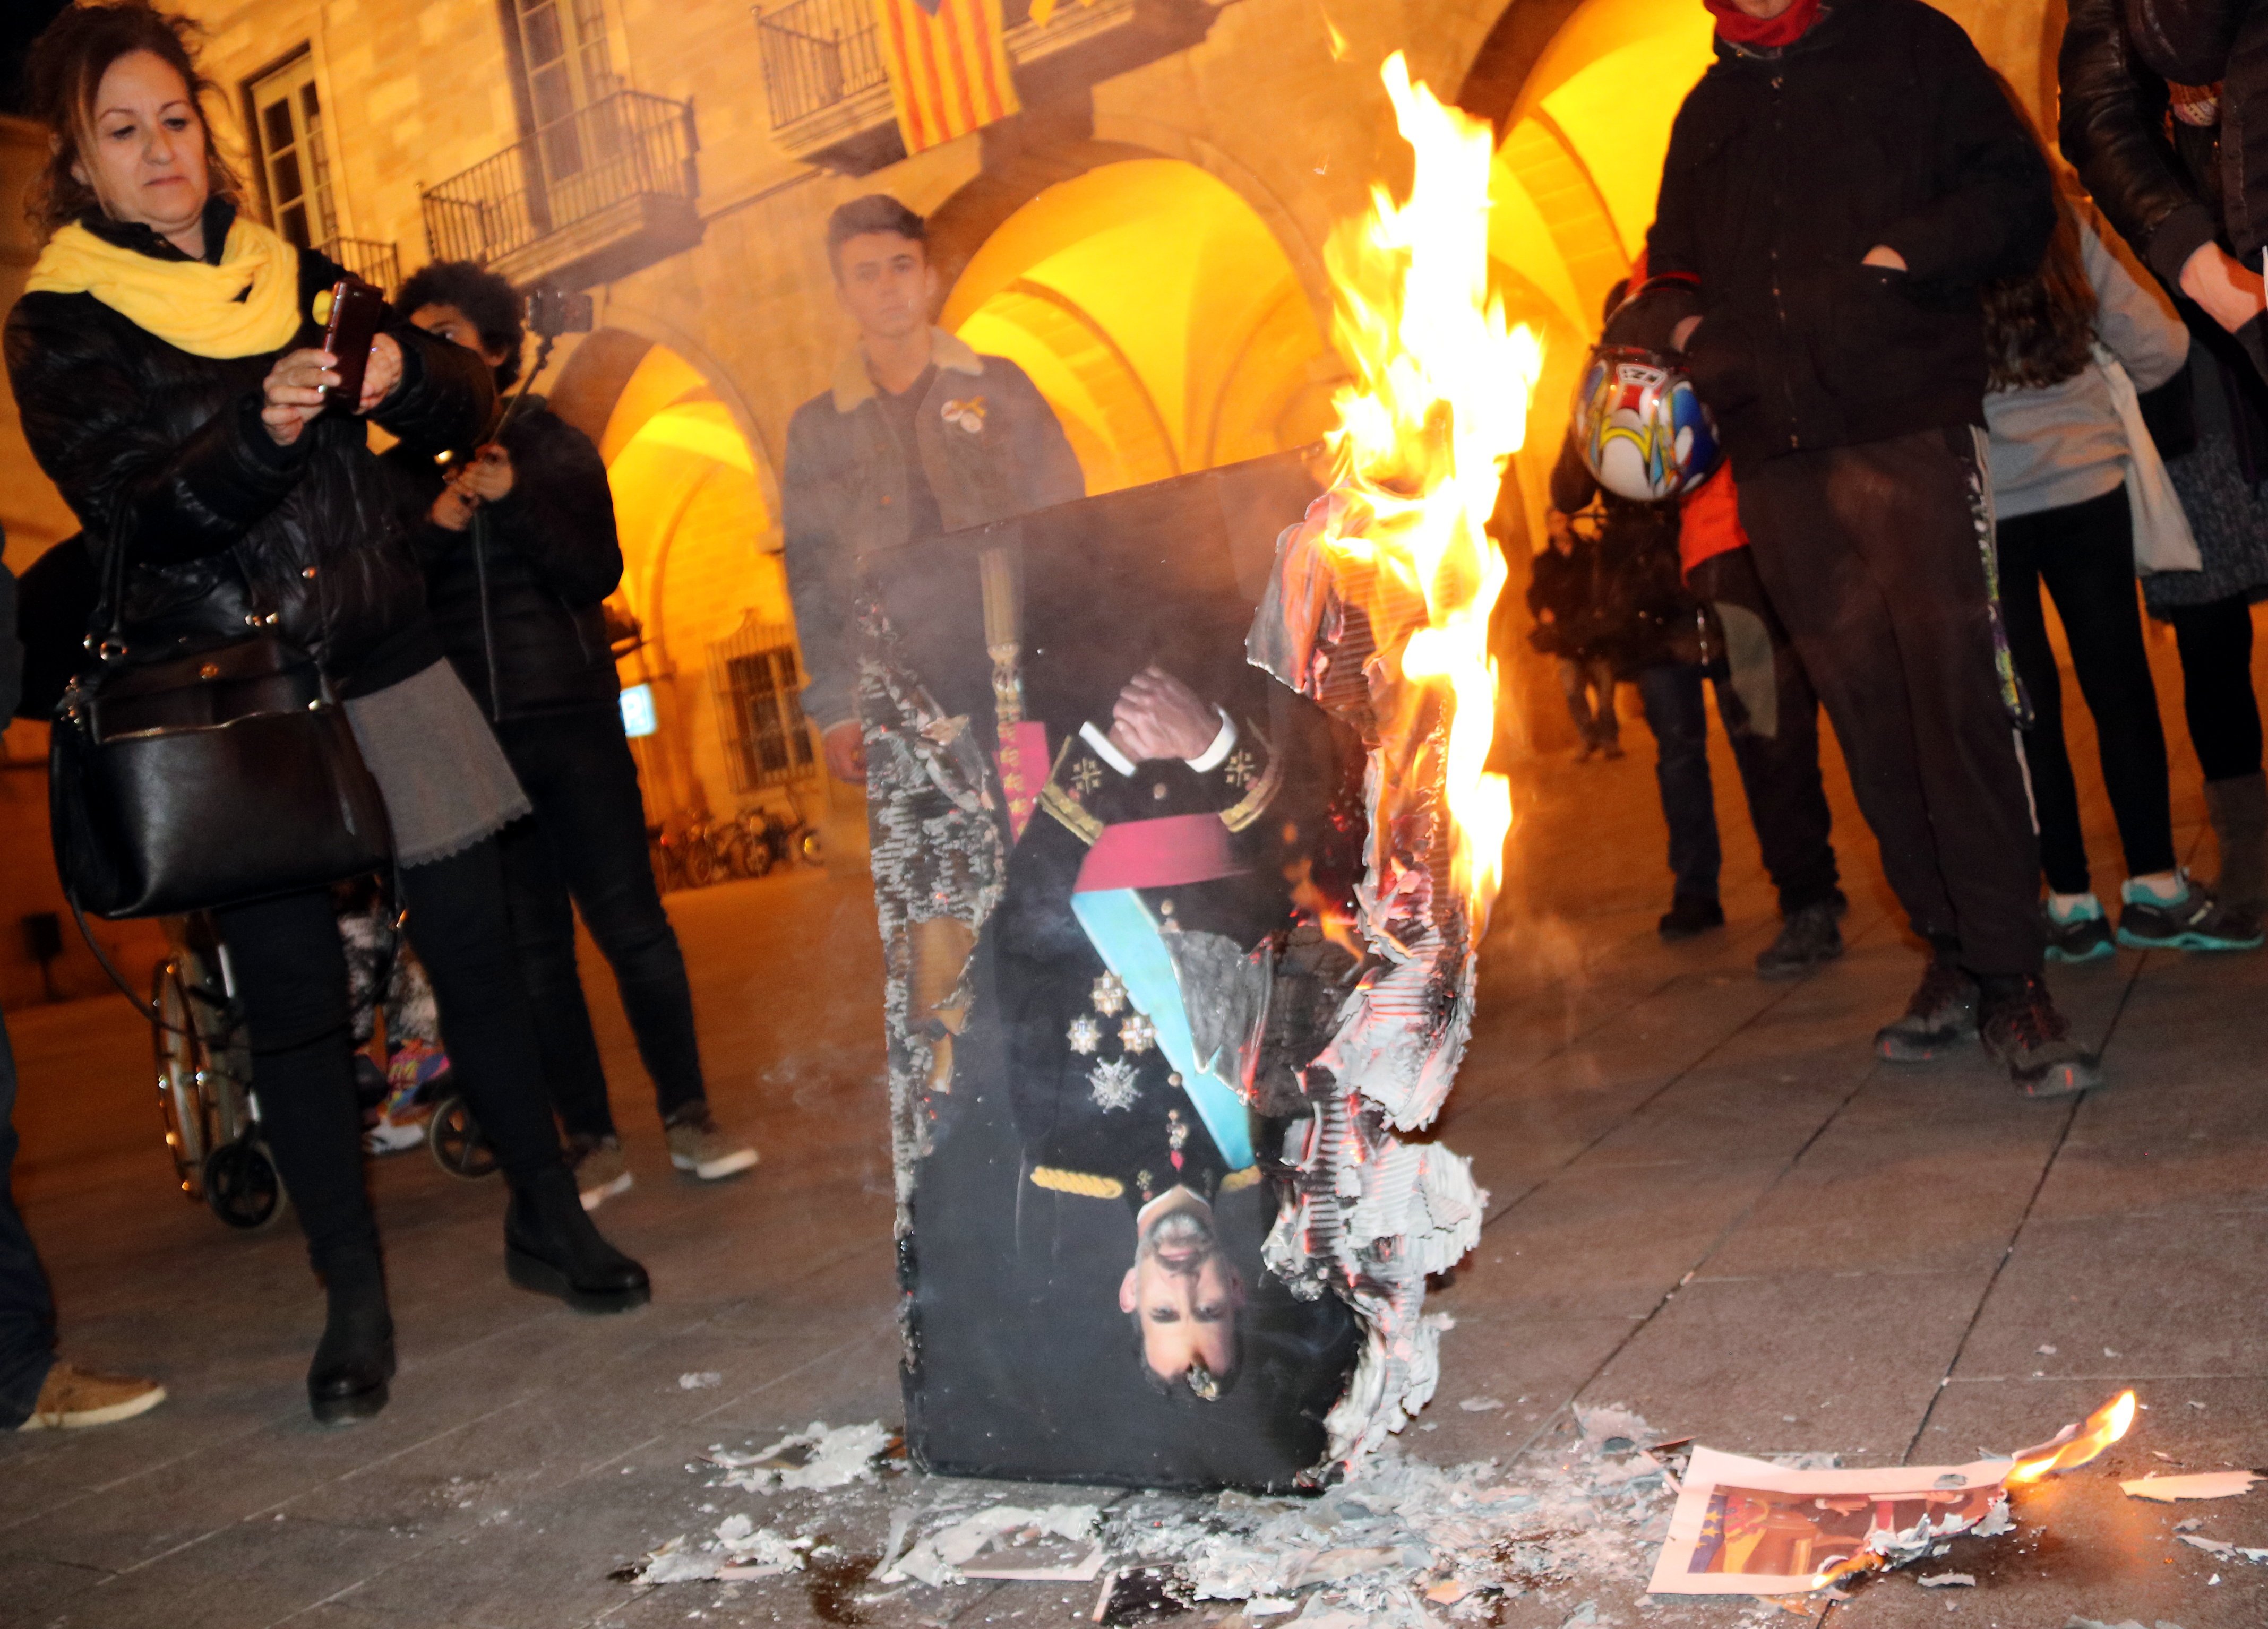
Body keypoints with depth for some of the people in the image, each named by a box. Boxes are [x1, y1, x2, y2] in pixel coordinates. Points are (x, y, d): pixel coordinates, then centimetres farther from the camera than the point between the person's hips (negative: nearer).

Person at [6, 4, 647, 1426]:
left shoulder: (298, 280, 12)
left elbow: (470, 399, 7)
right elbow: (140, 518, -13)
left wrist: (397, 372, -15)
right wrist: (262, 429, -29)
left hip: (382, 658, 3)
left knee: (477, 940, 2)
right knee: (294, 989, -1)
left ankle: (549, 1222, 18)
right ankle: (356, 1299, 11)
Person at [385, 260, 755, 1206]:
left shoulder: (555, 448, 9)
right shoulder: (397, 477, 12)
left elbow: (599, 570, -4)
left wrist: (515, 501, -18)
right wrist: (434, 524, -14)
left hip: (575, 720, -1)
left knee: (633, 928, -5)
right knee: (533, 952, 2)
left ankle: (688, 1120, 4)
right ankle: (592, 1144, 8)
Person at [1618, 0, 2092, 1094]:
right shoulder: (1706, 115, 22)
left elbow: (2013, 197, 6)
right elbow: (1671, 275, 25)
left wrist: (1905, 255, -12)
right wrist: (1677, 321, 2)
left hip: (1911, 426, -3)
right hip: (1778, 460, 4)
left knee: (1955, 697, -12)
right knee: (1868, 716, 3)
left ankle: (2010, 978, -7)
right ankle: (1954, 957, 11)